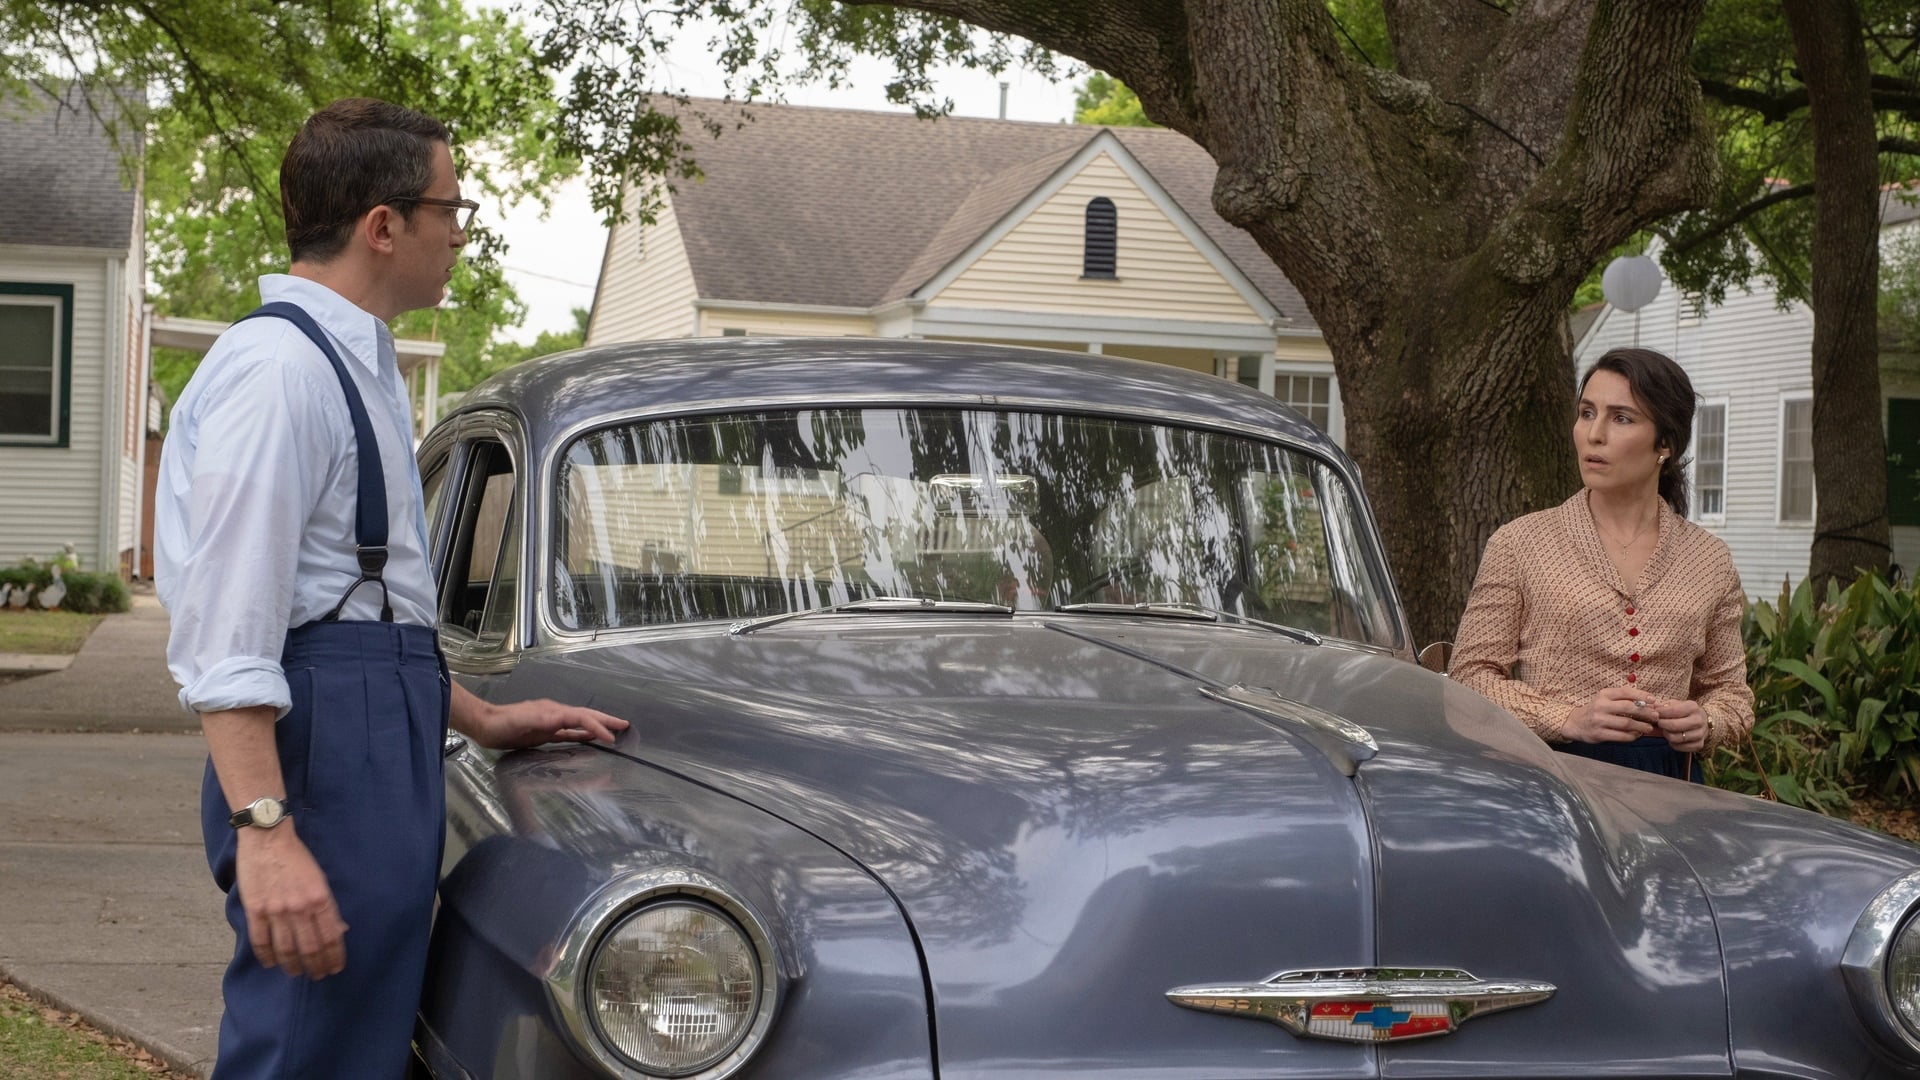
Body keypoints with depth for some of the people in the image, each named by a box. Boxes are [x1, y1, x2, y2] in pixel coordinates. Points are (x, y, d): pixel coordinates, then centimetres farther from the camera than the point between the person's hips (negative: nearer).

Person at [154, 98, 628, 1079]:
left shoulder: (356, 365, 19)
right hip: (328, 752, -10)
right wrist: (265, 831, -26)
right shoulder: (279, 368, -13)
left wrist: (477, 717, 24)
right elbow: (225, 630, -20)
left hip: (385, 757, 10)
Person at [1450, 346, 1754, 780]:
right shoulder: (1520, 544, 3)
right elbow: (1470, 675, 1)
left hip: (1668, 784, 3)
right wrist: (1570, 719, -14)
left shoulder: (1709, 561, 12)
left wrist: (1704, 723, -4)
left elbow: (1730, 690, 20)